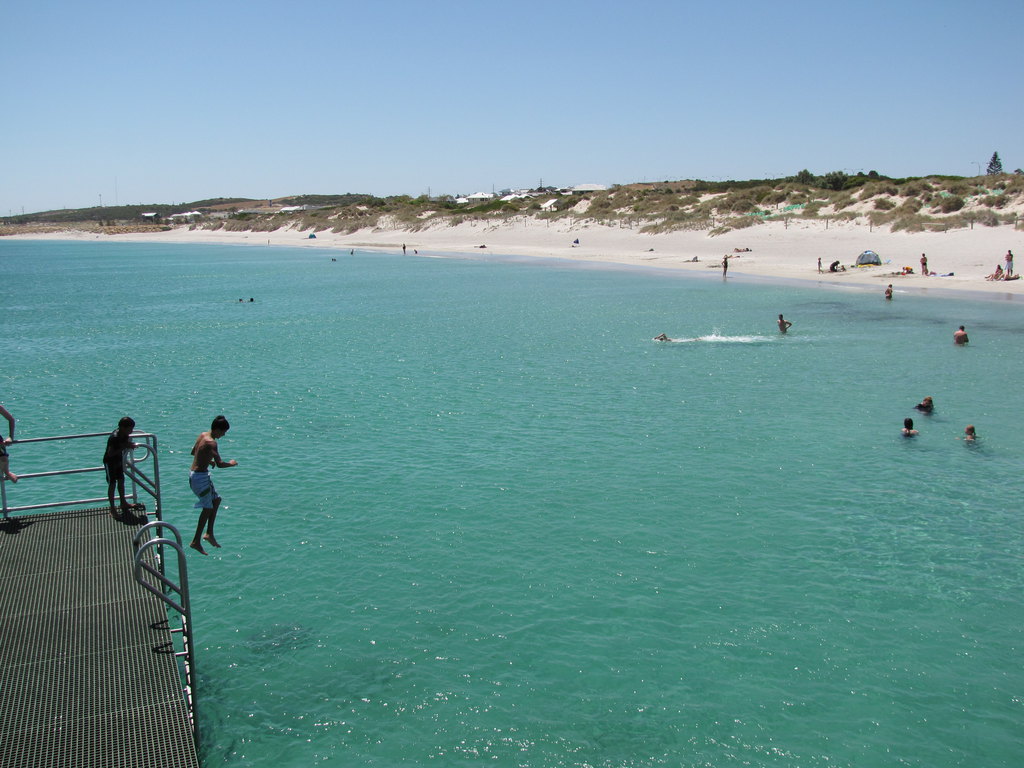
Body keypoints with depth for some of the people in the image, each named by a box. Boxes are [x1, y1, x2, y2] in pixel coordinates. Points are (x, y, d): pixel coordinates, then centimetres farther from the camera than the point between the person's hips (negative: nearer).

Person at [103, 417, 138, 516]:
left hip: (119, 460, 8)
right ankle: (112, 508, 7)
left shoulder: (125, 435, -8)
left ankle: (123, 503, 31)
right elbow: (110, 453, -32)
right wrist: (123, 448, -35)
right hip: (110, 462, -8)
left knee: (121, 481, 16)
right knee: (112, 484, -1)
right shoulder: (114, 437, -32)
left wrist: (130, 445, -13)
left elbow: (126, 444, 9)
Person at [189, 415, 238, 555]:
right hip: (201, 476, -10)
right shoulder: (211, 443, -23)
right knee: (208, 508, 1)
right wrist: (231, 464, -12)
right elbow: (220, 464, -31)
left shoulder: (202, 435, 6)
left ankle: (209, 534, 23)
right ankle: (196, 541, 8)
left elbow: (193, 452, 22)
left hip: (194, 473, 10)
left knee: (216, 499, 20)